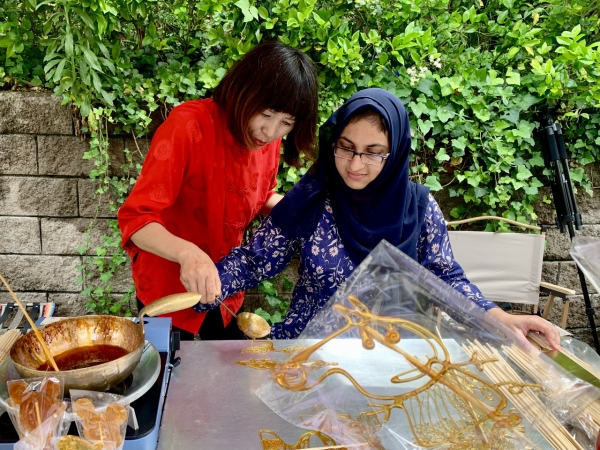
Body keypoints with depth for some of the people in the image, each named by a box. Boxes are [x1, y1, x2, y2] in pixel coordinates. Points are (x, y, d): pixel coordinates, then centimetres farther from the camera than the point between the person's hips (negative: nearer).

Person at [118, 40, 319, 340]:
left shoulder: (269, 141, -9)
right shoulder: (189, 125, -27)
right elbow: (136, 218, -30)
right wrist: (187, 253, -48)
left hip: (224, 286, 5)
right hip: (169, 286, -5)